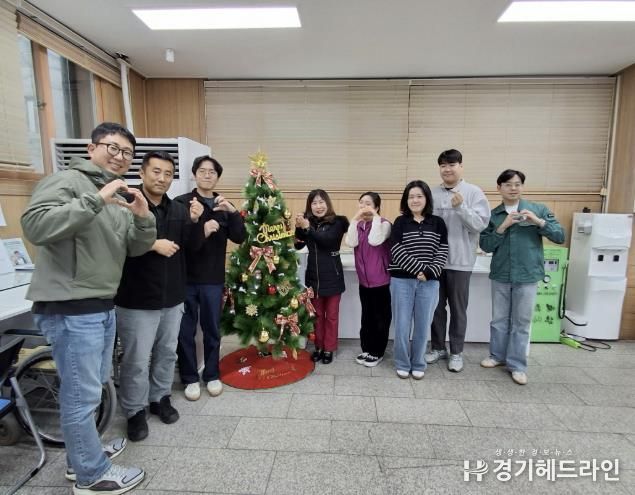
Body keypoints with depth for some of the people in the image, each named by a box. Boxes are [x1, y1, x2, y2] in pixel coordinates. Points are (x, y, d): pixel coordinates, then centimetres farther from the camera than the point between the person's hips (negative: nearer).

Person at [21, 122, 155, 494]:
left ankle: (83, 454, 41)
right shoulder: (66, 181, -9)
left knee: (93, 388, 21)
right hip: (70, 309, -9)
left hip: (104, 307, 9)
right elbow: (34, 225, -26)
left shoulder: (120, 197, 15)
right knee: (82, 394, 3)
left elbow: (137, 249, 11)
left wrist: (144, 218, -8)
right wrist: (96, 200, -28)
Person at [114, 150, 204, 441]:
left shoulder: (178, 209, 6)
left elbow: (193, 246, 0)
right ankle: (135, 412, 27)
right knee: (137, 360, 7)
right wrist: (152, 245, -24)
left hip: (172, 297, 6)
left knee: (167, 353, 19)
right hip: (136, 300, -5)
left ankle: (160, 399, 38)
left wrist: (194, 221, -16)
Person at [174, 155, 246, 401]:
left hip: (213, 279, 2)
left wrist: (233, 212, -18)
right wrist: (200, 231, -25)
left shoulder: (223, 206, 8)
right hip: (185, 277, -2)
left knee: (212, 330, 12)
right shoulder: (180, 203, -2)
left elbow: (240, 238, -3)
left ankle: (212, 375, 29)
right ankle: (190, 378, 26)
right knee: (186, 331, 9)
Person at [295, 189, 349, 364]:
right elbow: (298, 245, -4)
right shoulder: (308, 221, 2)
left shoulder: (337, 222, -9)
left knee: (331, 314, 10)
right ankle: (319, 346, 31)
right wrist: (299, 228, -20)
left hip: (332, 276, -3)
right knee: (317, 314, 16)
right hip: (313, 276, 4)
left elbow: (327, 239, -25)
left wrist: (307, 228, -33)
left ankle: (329, 348, 24)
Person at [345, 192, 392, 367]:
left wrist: (376, 217, -20)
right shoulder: (358, 225, 7)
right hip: (364, 279, 5)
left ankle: (377, 352, 20)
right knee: (366, 316, 16)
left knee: (380, 317, 7)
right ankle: (366, 350, 29)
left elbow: (374, 241, -27)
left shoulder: (384, 224, -8)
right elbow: (351, 242, -11)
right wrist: (355, 219, -13)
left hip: (381, 280, -5)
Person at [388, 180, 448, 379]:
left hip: (429, 282, 1)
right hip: (402, 281, -1)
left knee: (422, 325, 9)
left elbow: (442, 252, 1)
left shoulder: (438, 223, 5)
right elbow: (397, 251, -9)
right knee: (402, 325, 5)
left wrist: (429, 272, -13)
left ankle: (418, 364, 27)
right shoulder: (400, 222, 1)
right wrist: (419, 269, -15)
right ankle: (402, 364, 23)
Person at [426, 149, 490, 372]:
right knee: (436, 307, 13)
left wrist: (461, 207, -25)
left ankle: (456, 352, 24)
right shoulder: (432, 194, 5)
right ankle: (438, 347, 29)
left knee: (458, 310, 9)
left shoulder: (474, 192, -3)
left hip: (460, 261, -3)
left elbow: (480, 224, -12)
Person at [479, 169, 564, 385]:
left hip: (527, 276, -1)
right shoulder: (493, 215, 2)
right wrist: (503, 227, -15)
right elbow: (485, 246, -3)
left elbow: (560, 236, -3)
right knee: (499, 319, 14)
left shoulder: (538, 209, -1)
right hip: (500, 275, 2)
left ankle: (517, 365, 20)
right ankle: (498, 356, 31)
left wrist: (539, 222, -17)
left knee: (521, 322, 7)